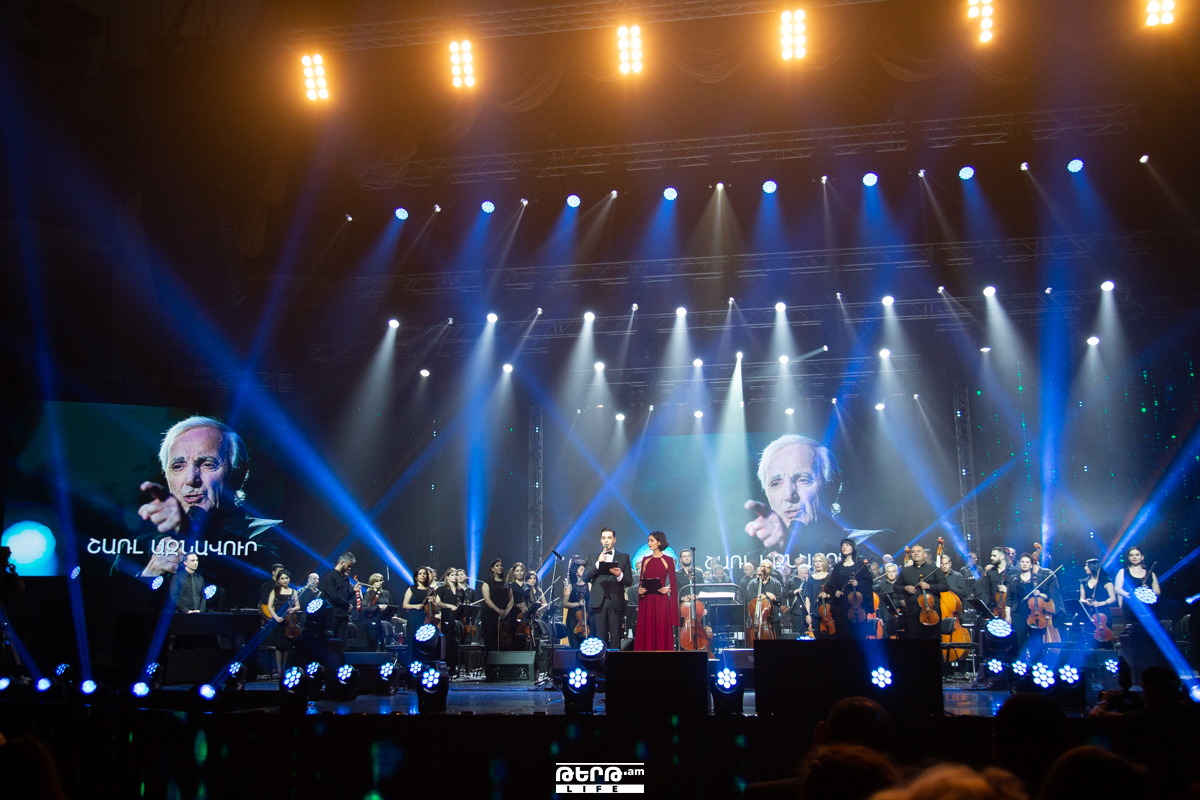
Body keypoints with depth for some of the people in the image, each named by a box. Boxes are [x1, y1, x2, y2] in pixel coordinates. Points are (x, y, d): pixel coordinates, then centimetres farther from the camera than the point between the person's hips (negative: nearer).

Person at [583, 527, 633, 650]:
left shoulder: (624, 557, 11)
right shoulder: (593, 557, 14)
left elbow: (629, 581, 6)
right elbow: (585, 578, 2)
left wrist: (620, 575, -15)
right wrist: (598, 564, -9)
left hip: (616, 602, -1)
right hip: (599, 602, 1)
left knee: (616, 638, -3)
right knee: (600, 638, -1)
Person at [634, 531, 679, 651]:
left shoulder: (668, 560, 1)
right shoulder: (645, 560, 11)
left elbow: (673, 584, 0)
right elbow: (641, 581, 12)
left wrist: (667, 589, -17)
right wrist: (640, 589, -7)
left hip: (661, 601, -3)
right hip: (646, 601, 3)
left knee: (661, 632, -3)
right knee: (646, 632, 2)